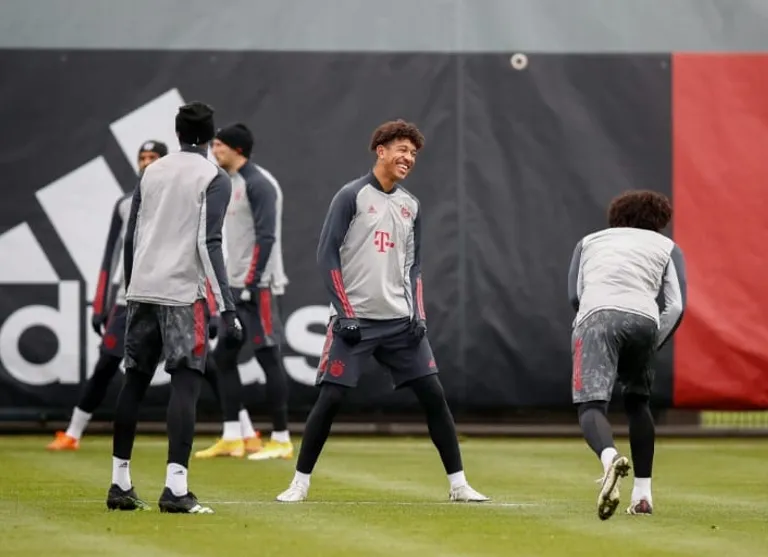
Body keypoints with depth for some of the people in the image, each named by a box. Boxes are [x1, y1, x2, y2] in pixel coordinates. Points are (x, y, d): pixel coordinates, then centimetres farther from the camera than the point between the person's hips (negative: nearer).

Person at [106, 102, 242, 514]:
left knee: (134, 380, 13)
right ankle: (175, 488, -17)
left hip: (141, 290, 5)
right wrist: (227, 310, -15)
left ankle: (120, 484, 15)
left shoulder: (152, 172, 13)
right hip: (182, 294, -5)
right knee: (186, 382, -6)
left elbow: (130, 237, 14)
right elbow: (208, 244, -13)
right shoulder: (214, 179, -3)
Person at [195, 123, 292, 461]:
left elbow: (266, 236, -18)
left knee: (268, 357, -7)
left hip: (256, 287, -10)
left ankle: (281, 440, -4)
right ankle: (234, 437, 11)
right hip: (235, 287, 10)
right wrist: (231, 283, 18)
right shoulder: (231, 184, 16)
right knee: (223, 357, 8)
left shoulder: (258, 183, -12)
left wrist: (252, 283, -22)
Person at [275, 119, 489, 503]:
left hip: (400, 322, 5)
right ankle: (300, 483, 4)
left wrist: (418, 313, 4)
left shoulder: (411, 205, 12)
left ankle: (457, 484, 4)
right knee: (330, 398, -7)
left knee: (433, 396, -1)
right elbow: (327, 256, -7)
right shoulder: (351, 196, -5)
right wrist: (345, 313, -12)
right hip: (355, 320, -5)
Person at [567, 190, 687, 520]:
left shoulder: (590, 241, 32)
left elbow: (575, 295, 17)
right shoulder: (667, 247, 27)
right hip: (644, 318, 1)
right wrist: (651, 348, 17)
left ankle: (610, 457, -47)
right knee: (637, 402, 24)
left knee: (591, 405, -14)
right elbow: (676, 306, 11)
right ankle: (643, 493, 21)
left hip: (596, 314, -1)